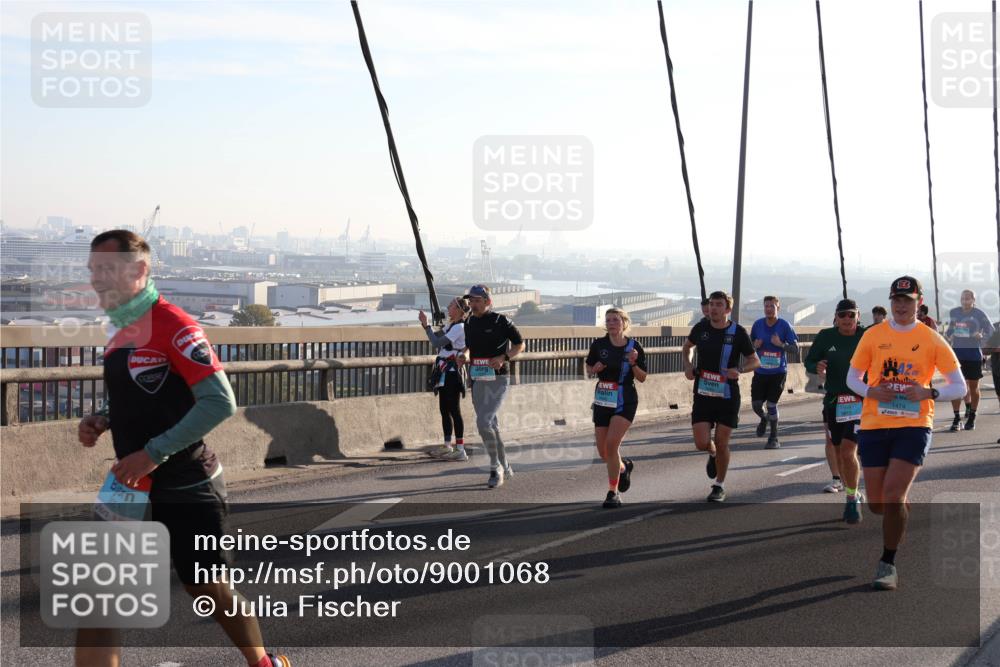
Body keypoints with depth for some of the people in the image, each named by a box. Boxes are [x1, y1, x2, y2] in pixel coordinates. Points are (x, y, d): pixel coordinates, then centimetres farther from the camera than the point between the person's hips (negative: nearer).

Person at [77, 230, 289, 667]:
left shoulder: (173, 326, -15)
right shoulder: (119, 332, 10)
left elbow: (220, 402, -22)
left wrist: (153, 453, -23)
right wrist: (103, 421, 4)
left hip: (186, 490, -7)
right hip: (134, 490, 7)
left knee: (210, 590, 6)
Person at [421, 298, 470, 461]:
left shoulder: (459, 327, -17)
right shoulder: (451, 326, 14)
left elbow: (437, 343, -23)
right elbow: (436, 337, 22)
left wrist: (426, 325, -16)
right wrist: (424, 324, 11)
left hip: (452, 373, -10)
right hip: (444, 372, 10)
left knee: (454, 411, -8)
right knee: (444, 409, 14)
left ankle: (460, 450, -7)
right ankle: (447, 446, 23)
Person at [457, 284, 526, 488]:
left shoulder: (500, 321, -8)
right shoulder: (469, 323, 10)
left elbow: (520, 344, -2)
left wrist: (504, 358, -17)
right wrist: (464, 356, 2)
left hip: (497, 379, -7)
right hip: (477, 380, 7)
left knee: (483, 421, -18)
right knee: (491, 425, 13)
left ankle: (495, 468, -3)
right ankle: (505, 468, 26)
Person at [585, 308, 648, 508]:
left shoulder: (634, 347, -5)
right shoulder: (598, 345, -1)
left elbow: (642, 378, 1)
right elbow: (589, 369, 12)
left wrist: (633, 363, -18)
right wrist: (595, 369, -10)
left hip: (625, 402, -3)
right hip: (603, 401, 4)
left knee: (612, 443, -19)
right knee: (603, 453, 6)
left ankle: (613, 493, -8)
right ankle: (624, 466, 40)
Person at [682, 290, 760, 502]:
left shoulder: (738, 332, -7)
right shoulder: (700, 328, 0)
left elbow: (755, 361, 1)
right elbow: (686, 347, 21)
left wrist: (739, 370, -19)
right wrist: (687, 366, 2)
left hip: (728, 397, -2)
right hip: (703, 395, 2)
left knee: (721, 444, 1)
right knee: (702, 443, -6)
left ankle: (719, 485, 22)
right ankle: (713, 454, 32)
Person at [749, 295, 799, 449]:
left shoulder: (784, 325, -7)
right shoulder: (758, 324, 2)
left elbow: (795, 347, -4)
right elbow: (750, 343, 15)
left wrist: (781, 344, -21)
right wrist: (755, 345, -8)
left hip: (778, 372, -3)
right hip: (760, 371, 3)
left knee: (772, 404, -4)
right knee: (756, 404, 2)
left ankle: (774, 438, 11)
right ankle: (764, 419, 39)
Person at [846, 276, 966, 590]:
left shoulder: (932, 340, 1)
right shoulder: (873, 335, 6)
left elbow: (959, 387, 2)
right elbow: (852, 378, 12)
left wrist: (928, 393, -16)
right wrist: (871, 392, -10)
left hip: (913, 426, -2)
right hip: (874, 426, 3)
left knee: (893, 496, -17)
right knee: (877, 503, 4)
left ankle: (887, 564, -2)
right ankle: (903, 519, 42)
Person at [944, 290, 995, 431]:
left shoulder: (979, 314, -3)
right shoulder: (954, 313, 7)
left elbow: (991, 331, 1)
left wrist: (981, 336, -18)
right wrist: (948, 335, 1)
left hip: (973, 353, -2)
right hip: (957, 353, 2)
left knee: (973, 387, 7)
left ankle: (972, 417, 20)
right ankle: (956, 419, 1)